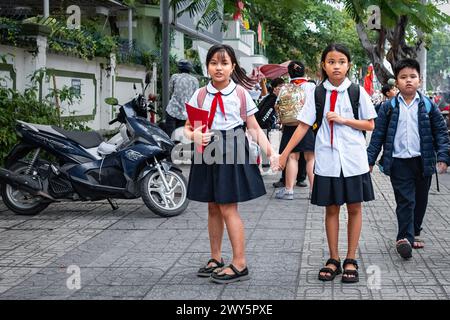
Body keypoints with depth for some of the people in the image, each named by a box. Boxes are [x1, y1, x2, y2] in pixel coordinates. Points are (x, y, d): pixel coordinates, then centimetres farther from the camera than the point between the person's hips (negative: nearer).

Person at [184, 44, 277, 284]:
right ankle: (216, 259, 26)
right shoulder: (200, 95, 4)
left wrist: (270, 152, -12)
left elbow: (254, 128, -1)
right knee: (213, 207, 12)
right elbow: (188, 127, 7)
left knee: (228, 208, -5)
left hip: (232, 150, -4)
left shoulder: (240, 93, -3)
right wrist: (194, 135, -17)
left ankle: (239, 264, 3)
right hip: (208, 152, 4)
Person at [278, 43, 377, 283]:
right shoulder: (317, 93, 2)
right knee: (331, 209, 7)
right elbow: (304, 125, 1)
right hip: (326, 159, 1)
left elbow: (370, 125, 1)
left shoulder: (357, 91, -1)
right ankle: (333, 260, 19)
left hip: (353, 159, -1)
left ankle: (351, 260, 16)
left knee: (354, 208, 5)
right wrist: (285, 153, -4)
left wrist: (342, 119, -13)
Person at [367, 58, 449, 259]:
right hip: (399, 161, -2)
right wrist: (370, 159, -1)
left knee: (420, 200, 12)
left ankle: (414, 233, 29)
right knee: (405, 201, -7)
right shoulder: (388, 107, 1)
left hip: (423, 161, 2)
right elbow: (378, 135, 4)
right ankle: (404, 237, -8)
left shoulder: (428, 106, 3)